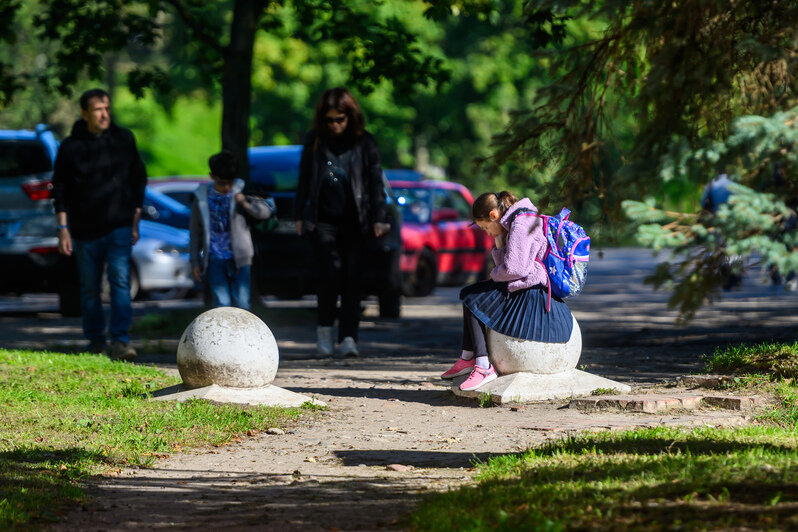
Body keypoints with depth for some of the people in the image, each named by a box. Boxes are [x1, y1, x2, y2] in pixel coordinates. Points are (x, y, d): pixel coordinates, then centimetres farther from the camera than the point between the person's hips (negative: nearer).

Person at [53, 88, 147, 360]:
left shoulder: (124, 139, 4)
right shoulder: (70, 147, 0)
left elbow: (139, 179, 13)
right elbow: (60, 190, 3)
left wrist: (135, 222, 10)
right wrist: (63, 230, -4)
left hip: (119, 228, 0)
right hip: (85, 232, 0)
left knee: (120, 280, -15)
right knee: (89, 289, 6)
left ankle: (120, 341, -19)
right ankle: (95, 342, 19)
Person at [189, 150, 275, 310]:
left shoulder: (239, 192, 2)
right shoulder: (202, 197, 3)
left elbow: (265, 212, -1)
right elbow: (195, 232, 9)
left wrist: (246, 203, -20)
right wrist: (195, 262, 7)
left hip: (238, 259, 0)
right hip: (214, 259, 0)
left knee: (241, 302, -1)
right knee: (221, 303, -6)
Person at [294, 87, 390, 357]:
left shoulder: (363, 142, 2)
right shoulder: (315, 141, 4)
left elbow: (376, 180, 5)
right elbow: (304, 180, 12)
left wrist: (379, 218, -1)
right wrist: (300, 216, 10)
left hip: (354, 221, 0)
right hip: (323, 221, 0)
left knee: (352, 278, -3)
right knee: (331, 272, -14)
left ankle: (348, 337, 2)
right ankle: (324, 327, 6)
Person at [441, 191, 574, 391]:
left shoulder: (520, 225, -16)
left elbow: (514, 268, -22)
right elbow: (506, 264, 23)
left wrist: (494, 275, -4)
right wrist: (500, 244, 6)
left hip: (531, 295, -11)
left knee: (472, 300, -11)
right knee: (470, 294, 17)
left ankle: (484, 367, -15)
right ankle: (467, 358, 13)